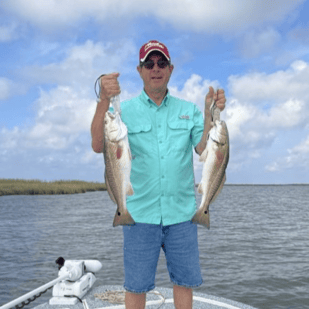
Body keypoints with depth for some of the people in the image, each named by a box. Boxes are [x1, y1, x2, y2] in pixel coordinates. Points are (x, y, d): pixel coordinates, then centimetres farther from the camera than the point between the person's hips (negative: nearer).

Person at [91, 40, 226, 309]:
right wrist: (104, 100, -24)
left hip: (182, 212, 2)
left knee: (185, 280, 12)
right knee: (136, 284, 7)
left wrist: (211, 113, -15)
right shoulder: (124, 110, 3)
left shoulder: (189, 111, 9)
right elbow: (98, 145, -13)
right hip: (140, 213, -2)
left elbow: (205, 149, -2)